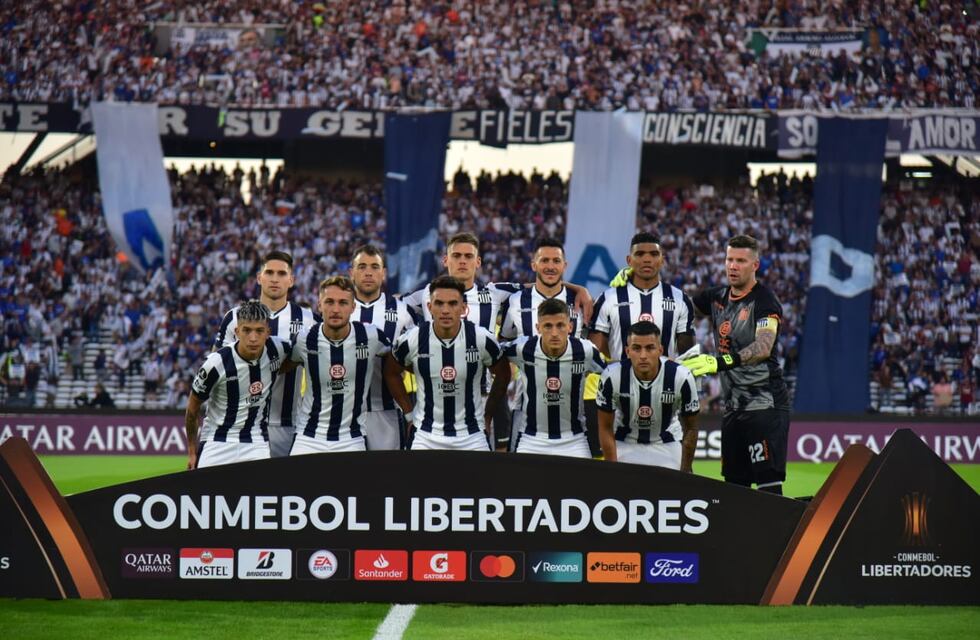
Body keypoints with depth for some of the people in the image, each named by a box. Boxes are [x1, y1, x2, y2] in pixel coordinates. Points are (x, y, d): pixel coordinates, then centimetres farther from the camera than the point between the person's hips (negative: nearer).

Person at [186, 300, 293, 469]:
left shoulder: (278, 349, -10)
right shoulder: (217, 363, -18)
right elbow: (193, 408, -3)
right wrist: (192, 452, 5)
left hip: (256, 443, 2)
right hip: (217, 442, -2)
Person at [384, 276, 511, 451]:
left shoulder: (482, 339, -10)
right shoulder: (412, 341, -11)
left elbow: (503, 374, 8)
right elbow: (391, 373, 9)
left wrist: (487, 415, 9)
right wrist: (409, 414, 9)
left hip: (472, 436, 0)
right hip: (427, 435, 0)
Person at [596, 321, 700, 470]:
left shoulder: (681, 378, -23)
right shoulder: (612, 377, -23)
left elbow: (690, 429, -8)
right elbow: (605, 428, -11)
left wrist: (685, 472, -6)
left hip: (666, 445, 0)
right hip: (625, 444, 0)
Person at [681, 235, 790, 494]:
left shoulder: (764, 300, -11)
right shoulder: (718, 297, 13)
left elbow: (763, 348, -26)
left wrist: (720, 362, -39)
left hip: (764, 403, -8)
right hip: (733, 405, 8)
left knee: (768, 482, -13)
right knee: (734, 485, 10)